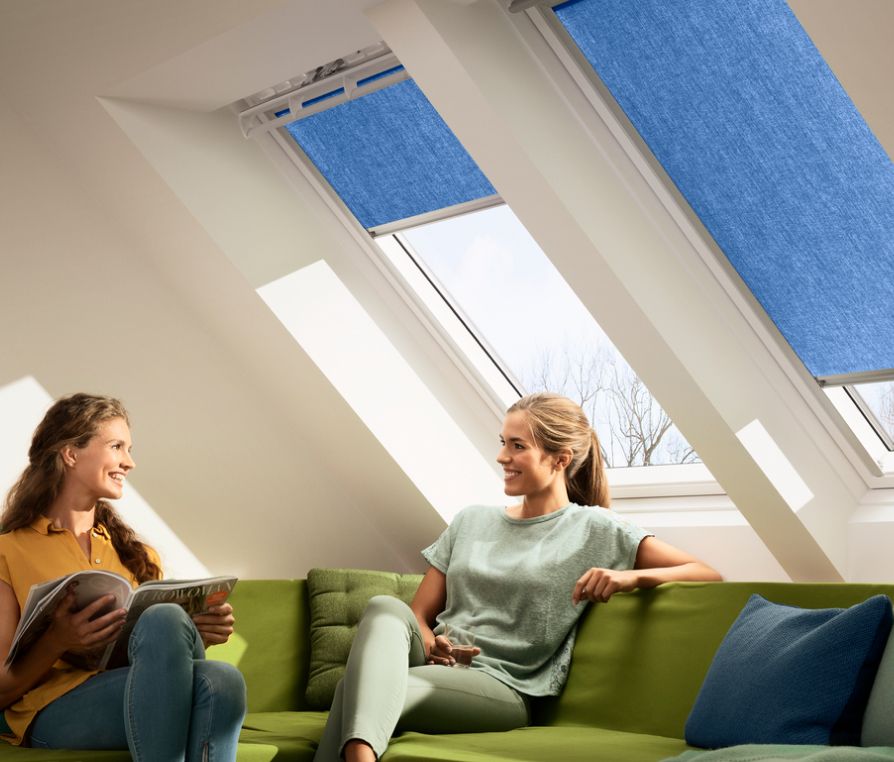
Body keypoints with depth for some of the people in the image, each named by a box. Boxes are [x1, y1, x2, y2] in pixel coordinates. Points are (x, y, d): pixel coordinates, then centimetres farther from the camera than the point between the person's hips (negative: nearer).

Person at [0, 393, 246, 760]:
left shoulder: (137, 553, 26)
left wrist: (196, 633, -1)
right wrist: (56, 642, -16)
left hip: (146, 698, 5)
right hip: (54, 710, -4)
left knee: (221, 678, -34)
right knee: (164, 617, -35)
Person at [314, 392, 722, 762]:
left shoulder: (595, 530, 6)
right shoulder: (470, 521, 20)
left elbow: (707, 574, 1)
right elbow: (418, 615, 18)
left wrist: (630, 576, -18)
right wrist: (429, 645, -7)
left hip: (503, 688, -4)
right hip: (439, 668, 4)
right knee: (385, 608, -33)